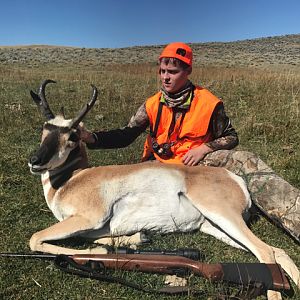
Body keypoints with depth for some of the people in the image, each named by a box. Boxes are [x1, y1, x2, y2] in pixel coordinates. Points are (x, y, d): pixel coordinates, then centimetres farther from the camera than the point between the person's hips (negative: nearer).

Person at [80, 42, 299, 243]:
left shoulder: (208, 103, -5)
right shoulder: (152, 105, 0)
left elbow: (231, 138, 4)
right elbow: (125, 136, -7)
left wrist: (204, 148, -15)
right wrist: (92, 138, -24)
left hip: (198, 163, -3)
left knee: (245, 161, -26)